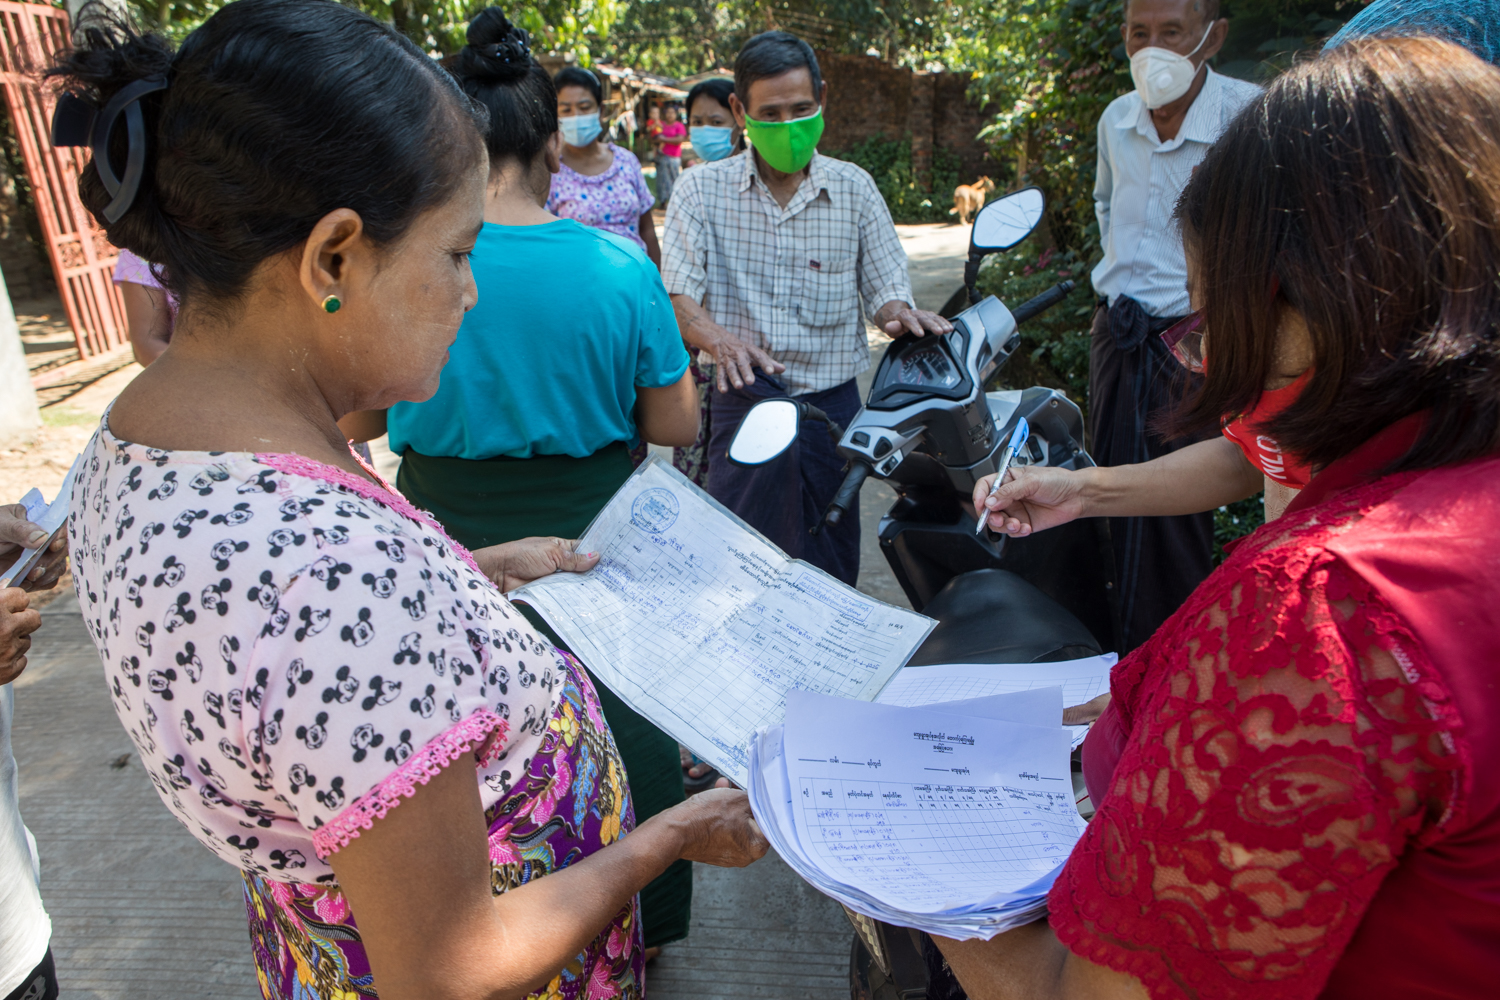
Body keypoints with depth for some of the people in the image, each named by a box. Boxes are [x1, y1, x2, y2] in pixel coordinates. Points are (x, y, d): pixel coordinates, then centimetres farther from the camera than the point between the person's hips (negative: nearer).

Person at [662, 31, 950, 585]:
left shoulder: (853, 187, 8)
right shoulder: (701, 190, 2)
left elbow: (885, 285, 8)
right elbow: (676, 296, -8)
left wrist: (898, 312, -17)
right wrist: (718, 339, -30)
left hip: (833, 404, 2)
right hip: (742, 405, -2)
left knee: (831, 575, 9)